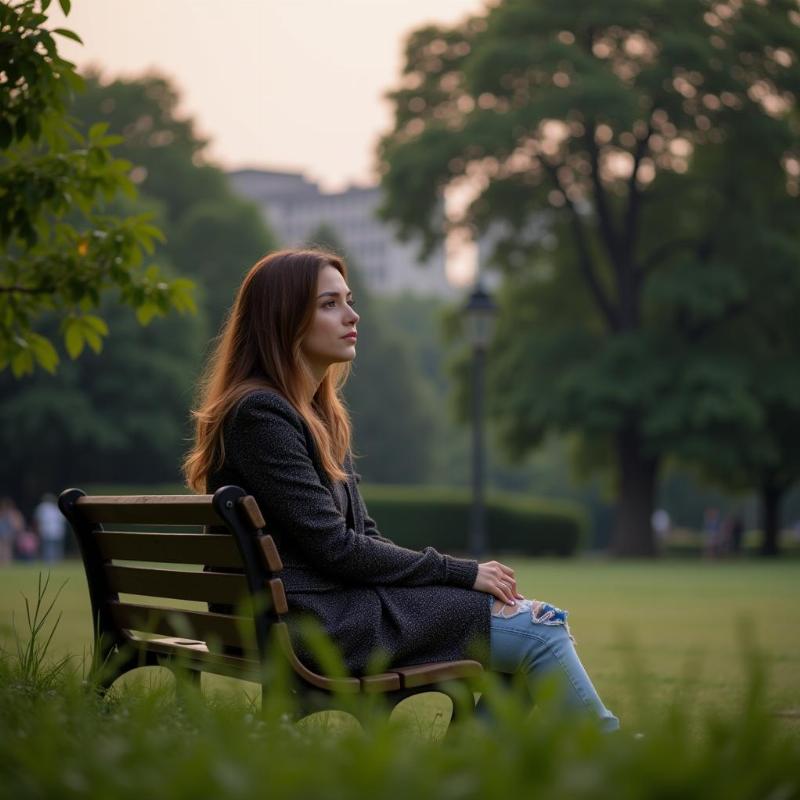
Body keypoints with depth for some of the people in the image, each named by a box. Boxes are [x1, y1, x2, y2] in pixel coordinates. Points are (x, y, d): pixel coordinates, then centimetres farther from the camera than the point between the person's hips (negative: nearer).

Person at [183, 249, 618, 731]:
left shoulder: (323, 414, 17)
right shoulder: (259, 413, -13)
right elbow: (332, 546, -17)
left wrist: (468, 575, -1)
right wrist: (461, 572, -11)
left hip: (344, 603, 9)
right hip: (321, 622, -9)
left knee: (539, 620, -1)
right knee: (537, 633, -10)